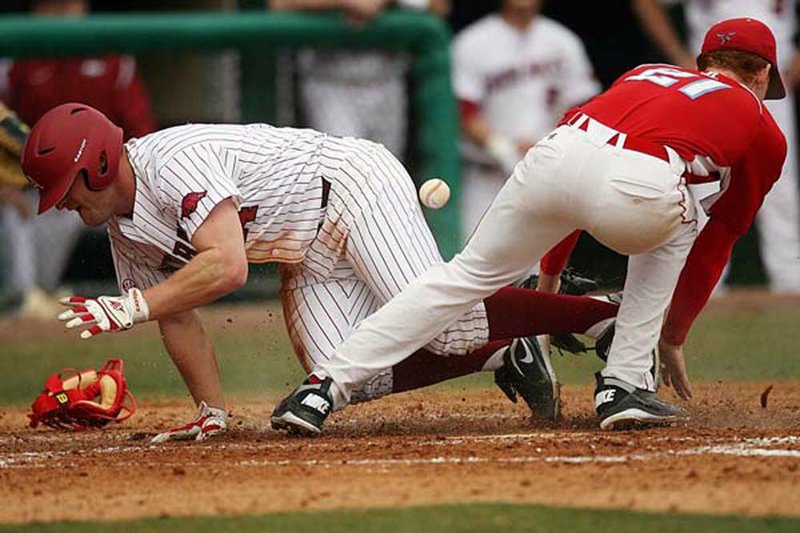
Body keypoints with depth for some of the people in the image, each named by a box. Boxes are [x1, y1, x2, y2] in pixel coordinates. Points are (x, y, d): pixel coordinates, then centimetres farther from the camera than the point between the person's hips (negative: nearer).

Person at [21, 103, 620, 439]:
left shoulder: (171, 161, -24)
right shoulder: (126, 230, 6)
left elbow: (226, 267, -35)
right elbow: (177, 317, 15)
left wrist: (128, 309, -34)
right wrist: (212, 413, 8)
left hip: (355, 188, -9)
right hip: (316, 257, 9)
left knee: (442, 323, -26)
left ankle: (603, 314, -15)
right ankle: (504, 355, 5)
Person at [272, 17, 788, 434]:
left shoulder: (647, 73, 41)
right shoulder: (764, 128, 30)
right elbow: (716, 246, 35)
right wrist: (673, 339, 44)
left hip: (553, 155, 3)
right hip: (637, 188, -3)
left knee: (467, 275, 15)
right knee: (673, 230, 32)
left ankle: (325, 385, 1)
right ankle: (624, 384, 20)